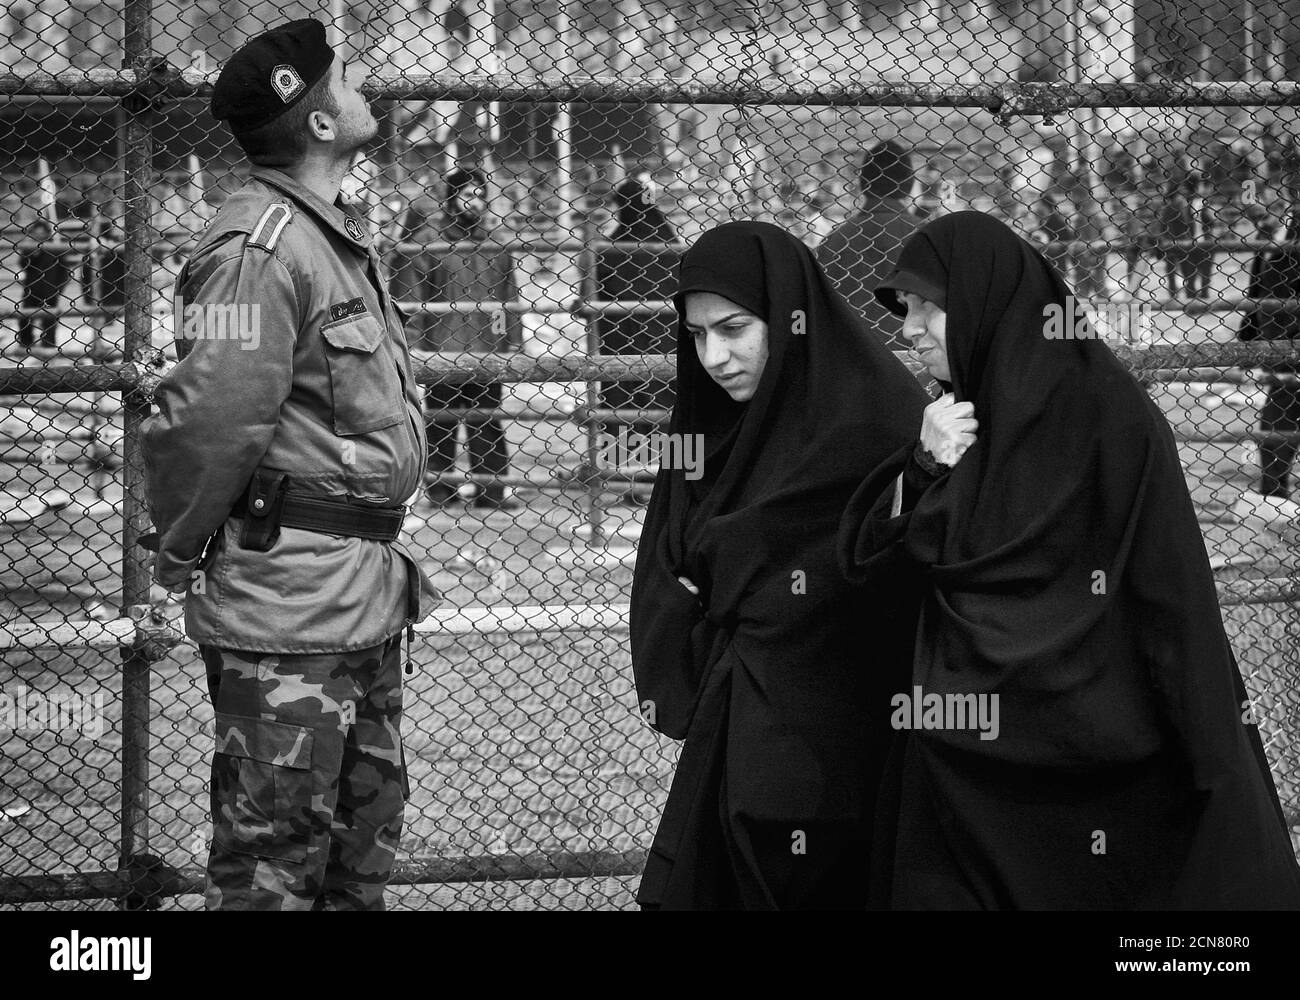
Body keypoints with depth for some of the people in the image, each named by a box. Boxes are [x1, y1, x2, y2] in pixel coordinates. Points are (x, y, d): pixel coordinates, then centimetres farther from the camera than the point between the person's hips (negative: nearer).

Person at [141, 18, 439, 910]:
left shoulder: (340, 237, 14)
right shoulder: (260, 246, -18)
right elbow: (206, 421, -23)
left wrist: (382, 552, 18)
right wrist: (183, 554, -11)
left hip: (369, 601, 10)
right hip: (289, 610, -10)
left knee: (365, 842, 17)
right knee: (273, 864, -2)